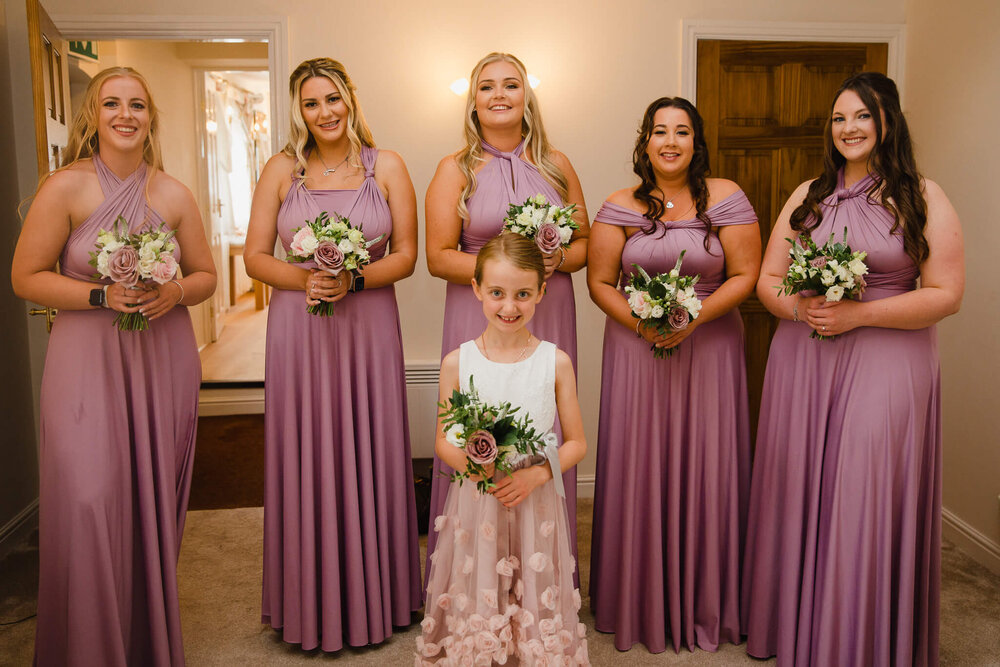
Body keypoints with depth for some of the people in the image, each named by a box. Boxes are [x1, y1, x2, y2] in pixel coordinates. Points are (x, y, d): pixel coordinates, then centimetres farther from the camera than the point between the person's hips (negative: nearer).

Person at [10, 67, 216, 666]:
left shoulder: (174, 195, 4)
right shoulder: (66, 187, -4)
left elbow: (206, 275, 12)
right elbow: (26, 277, -3)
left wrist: (176, 292, -9)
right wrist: (103, 295, -15)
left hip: (163, 361, 3)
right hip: (88, 360, -2)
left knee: (154, 502, 7)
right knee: (89, 503, -6)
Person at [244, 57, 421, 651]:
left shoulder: (386, 167, 4)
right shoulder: (283, 170, 5)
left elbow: (407, 255, 1)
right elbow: (255, 256, 4)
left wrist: (353, 279, -15)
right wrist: (303, 279, -14)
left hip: (368, 328, 0)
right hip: (298, 330, 1)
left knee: (368, 457, 6)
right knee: (305, 461, 5)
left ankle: (373, 598, 24)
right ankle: (312, 603, 22)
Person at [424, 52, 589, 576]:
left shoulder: (555, 165, 10)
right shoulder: (456, 170, 2)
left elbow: (584, 243, 13)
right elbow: (438, 257, -4)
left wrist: (555, 260, -9)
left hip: (548, 317, 3)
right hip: (479, 320, -2)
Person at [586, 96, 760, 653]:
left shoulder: (725, 198, 0)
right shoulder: (622, 207, 3)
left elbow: (746, 275, -2)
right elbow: (600, 282, 3)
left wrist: (694, 317, -16)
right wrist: (639, 323, -13)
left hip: (709, 350, -1)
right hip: (635, 351, 1)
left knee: (706, 471, 4)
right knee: (639, 469, 5)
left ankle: (705, 605, 22)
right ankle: (641, 604, 21)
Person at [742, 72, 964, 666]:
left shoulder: (923, 198, 0)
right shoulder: (808, 196, 12)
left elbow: (945, 294, -6)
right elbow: (768, 279, 11)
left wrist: (856, 314, -16)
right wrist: (800, 308, -10)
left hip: (888, 365, -3)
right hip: (802, 363, 4)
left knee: (869, 500, -2)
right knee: (801, 494, 7)